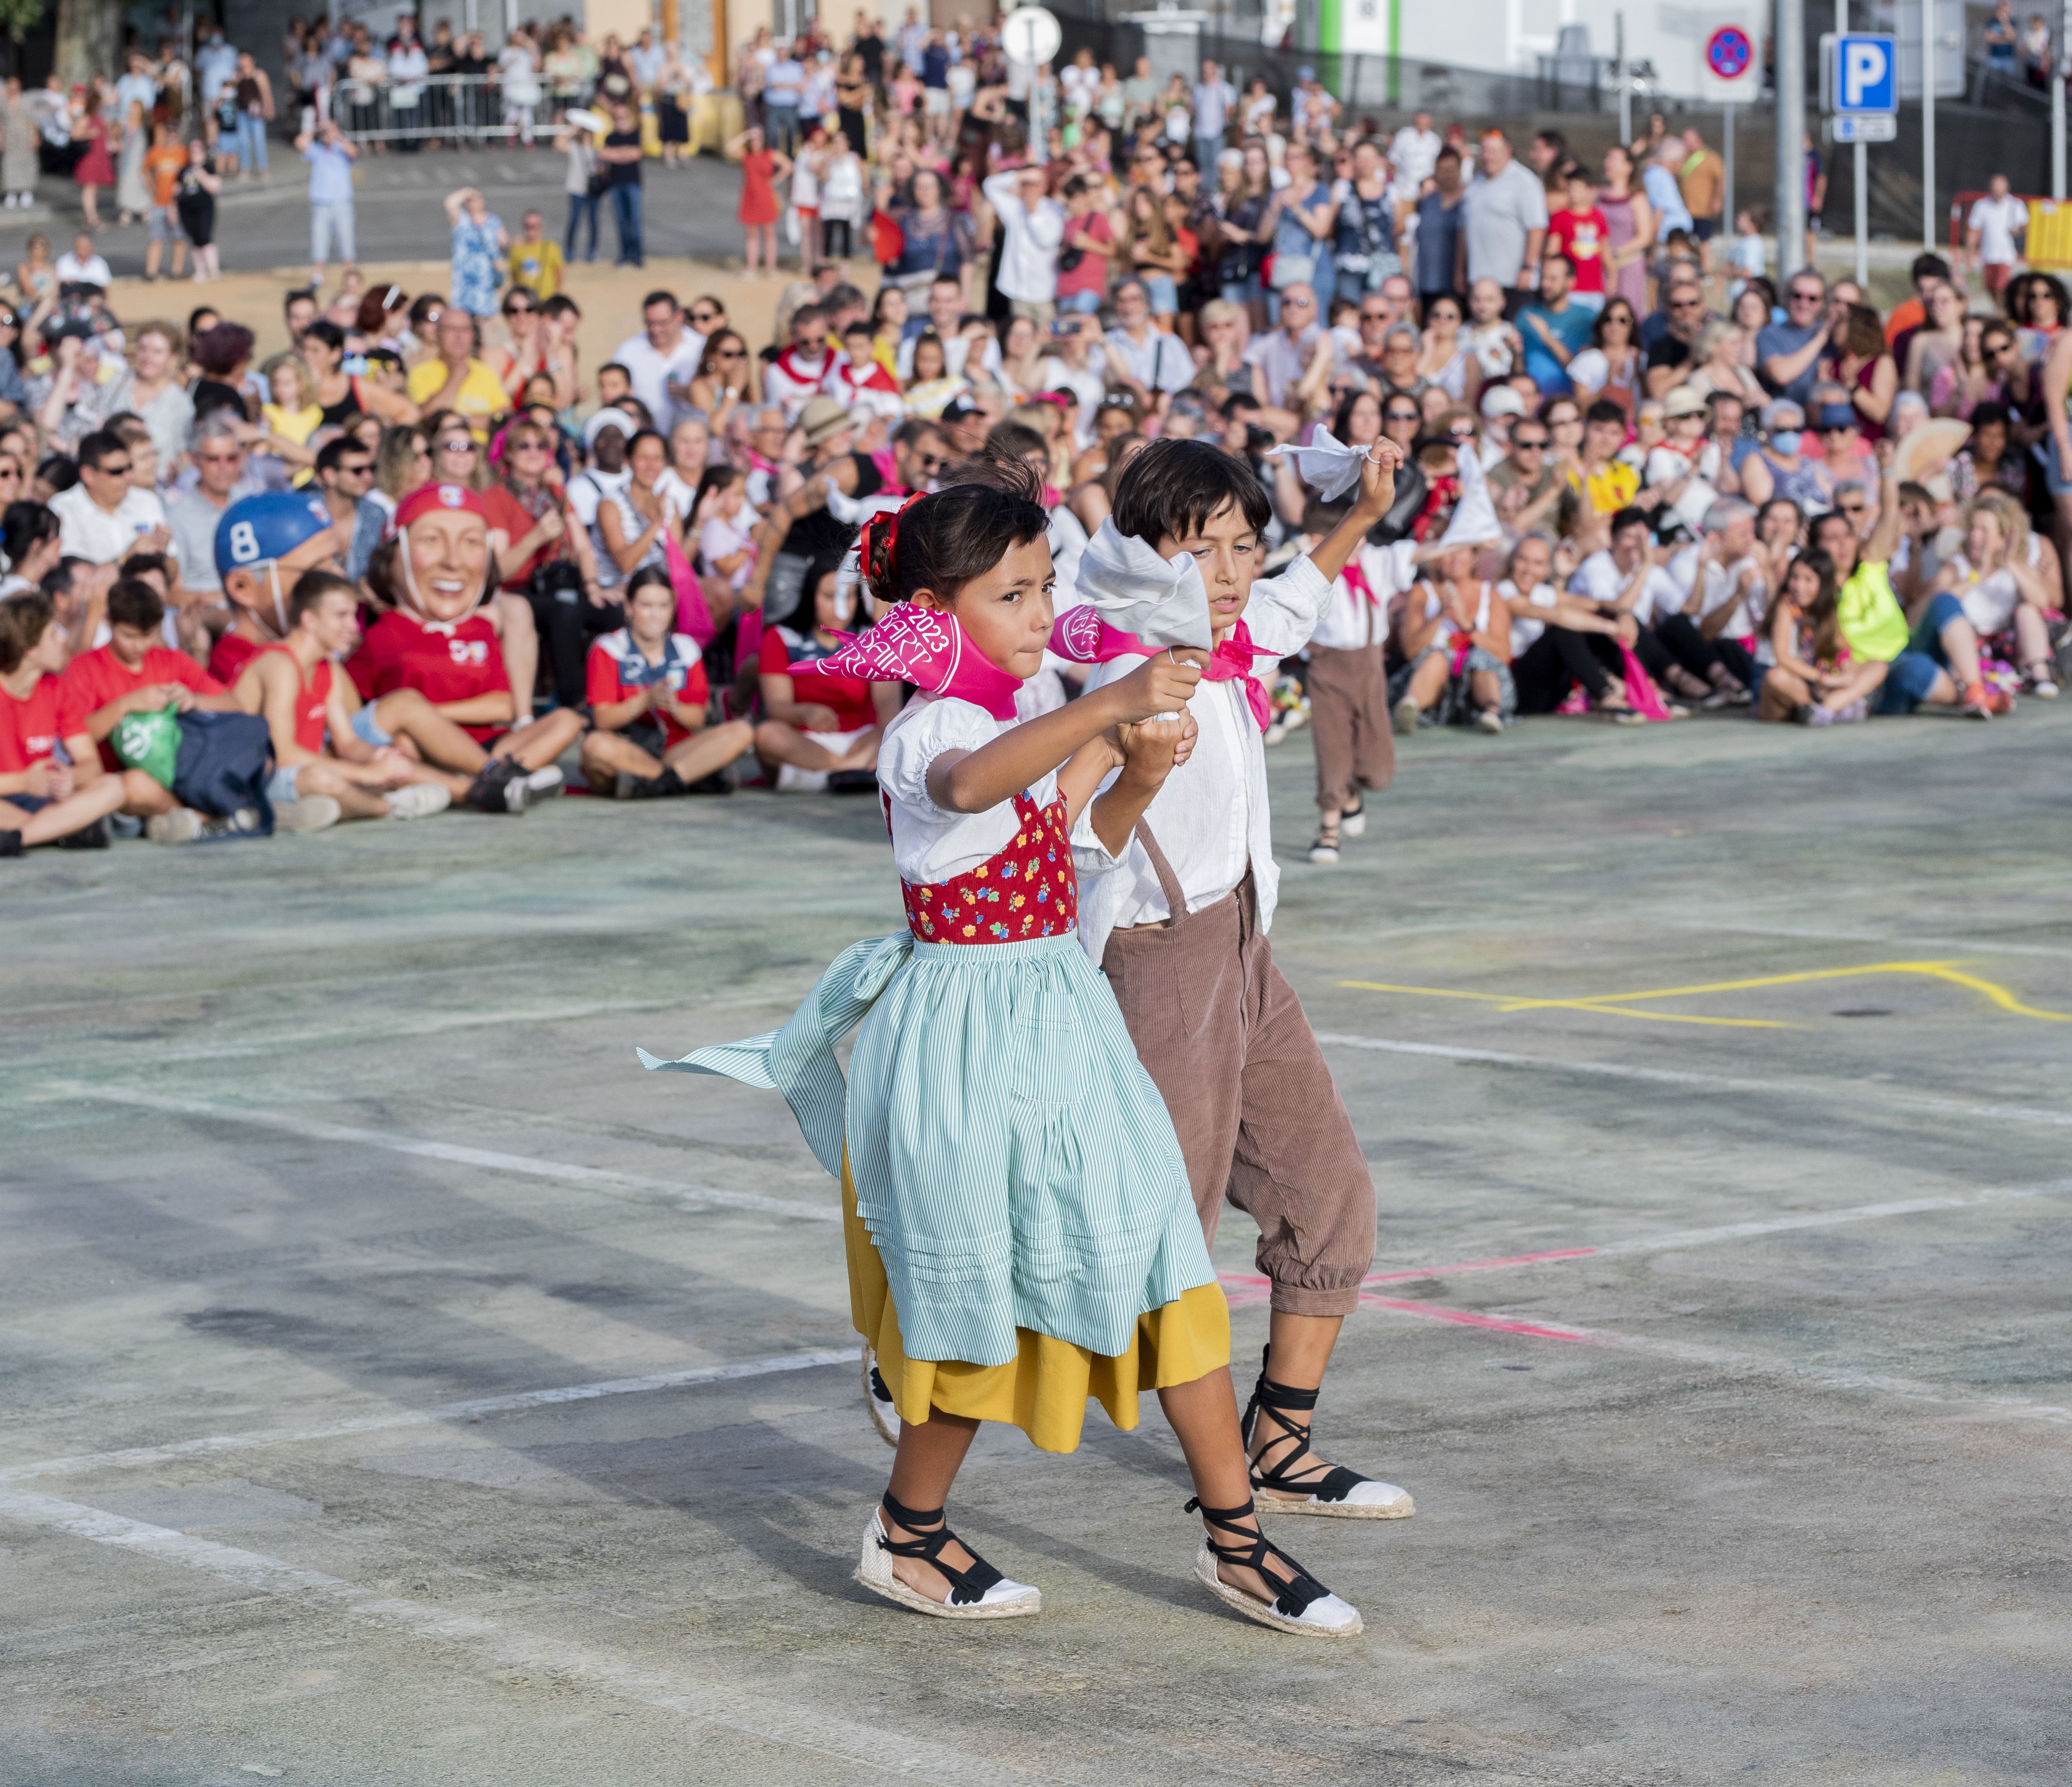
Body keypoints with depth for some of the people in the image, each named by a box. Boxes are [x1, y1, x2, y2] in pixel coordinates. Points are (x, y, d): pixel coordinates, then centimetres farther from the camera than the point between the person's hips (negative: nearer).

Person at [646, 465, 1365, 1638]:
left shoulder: (1030, 718, 9)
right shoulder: (932, 730, -19)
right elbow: (973, 784, -45)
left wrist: (1136, 780, 2)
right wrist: (1111, 704, -58)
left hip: (1060, 1010, 8)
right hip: (967, 1038, -8)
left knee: (1165, 1259, 5)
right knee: (979, 1290, 4)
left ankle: (1234, 1539, 10)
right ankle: (910, 1537, 24)